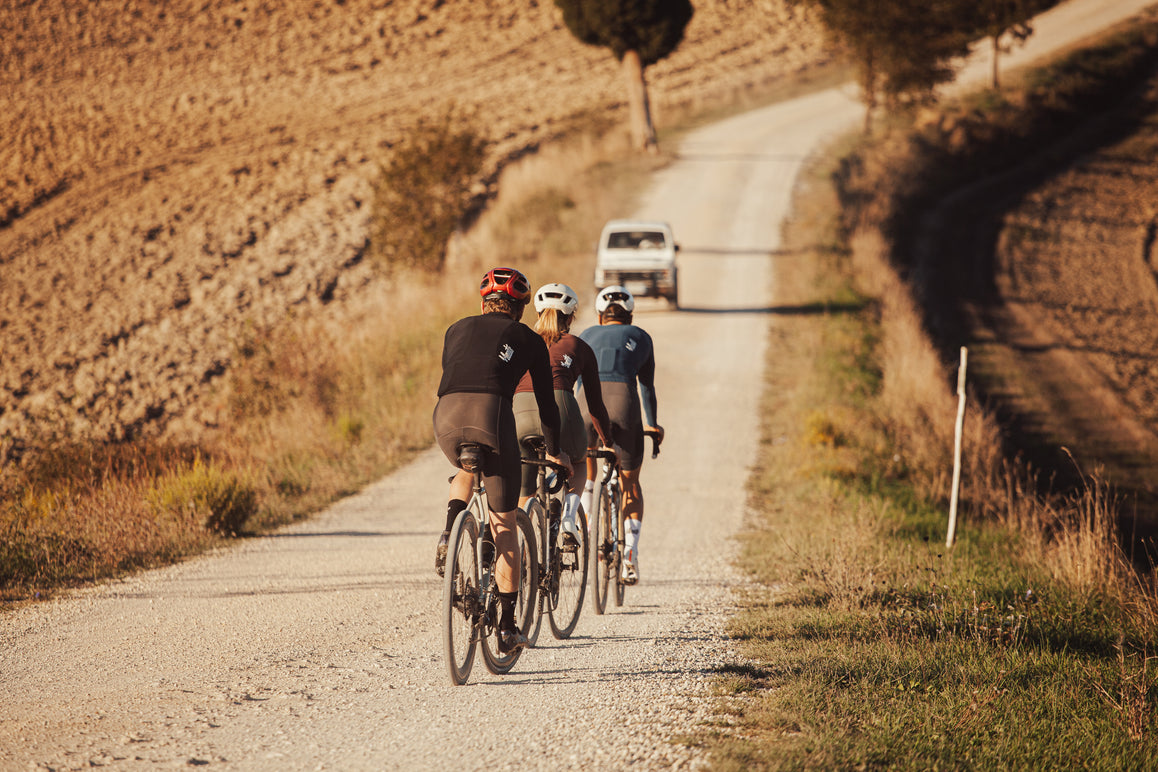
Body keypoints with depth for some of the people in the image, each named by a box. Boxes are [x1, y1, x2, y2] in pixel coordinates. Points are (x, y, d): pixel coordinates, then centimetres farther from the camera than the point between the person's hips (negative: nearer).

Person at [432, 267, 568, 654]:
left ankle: (448, 534, 11)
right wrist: (554, 450, 40)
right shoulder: (528, 340, 21)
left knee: (467, 470, 39)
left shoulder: (458, 329, 28)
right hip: (492, 414, -3)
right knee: (504, 527, 9)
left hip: (447, 417, 3)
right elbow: (545, 401, 25)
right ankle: (507, 627, 7)